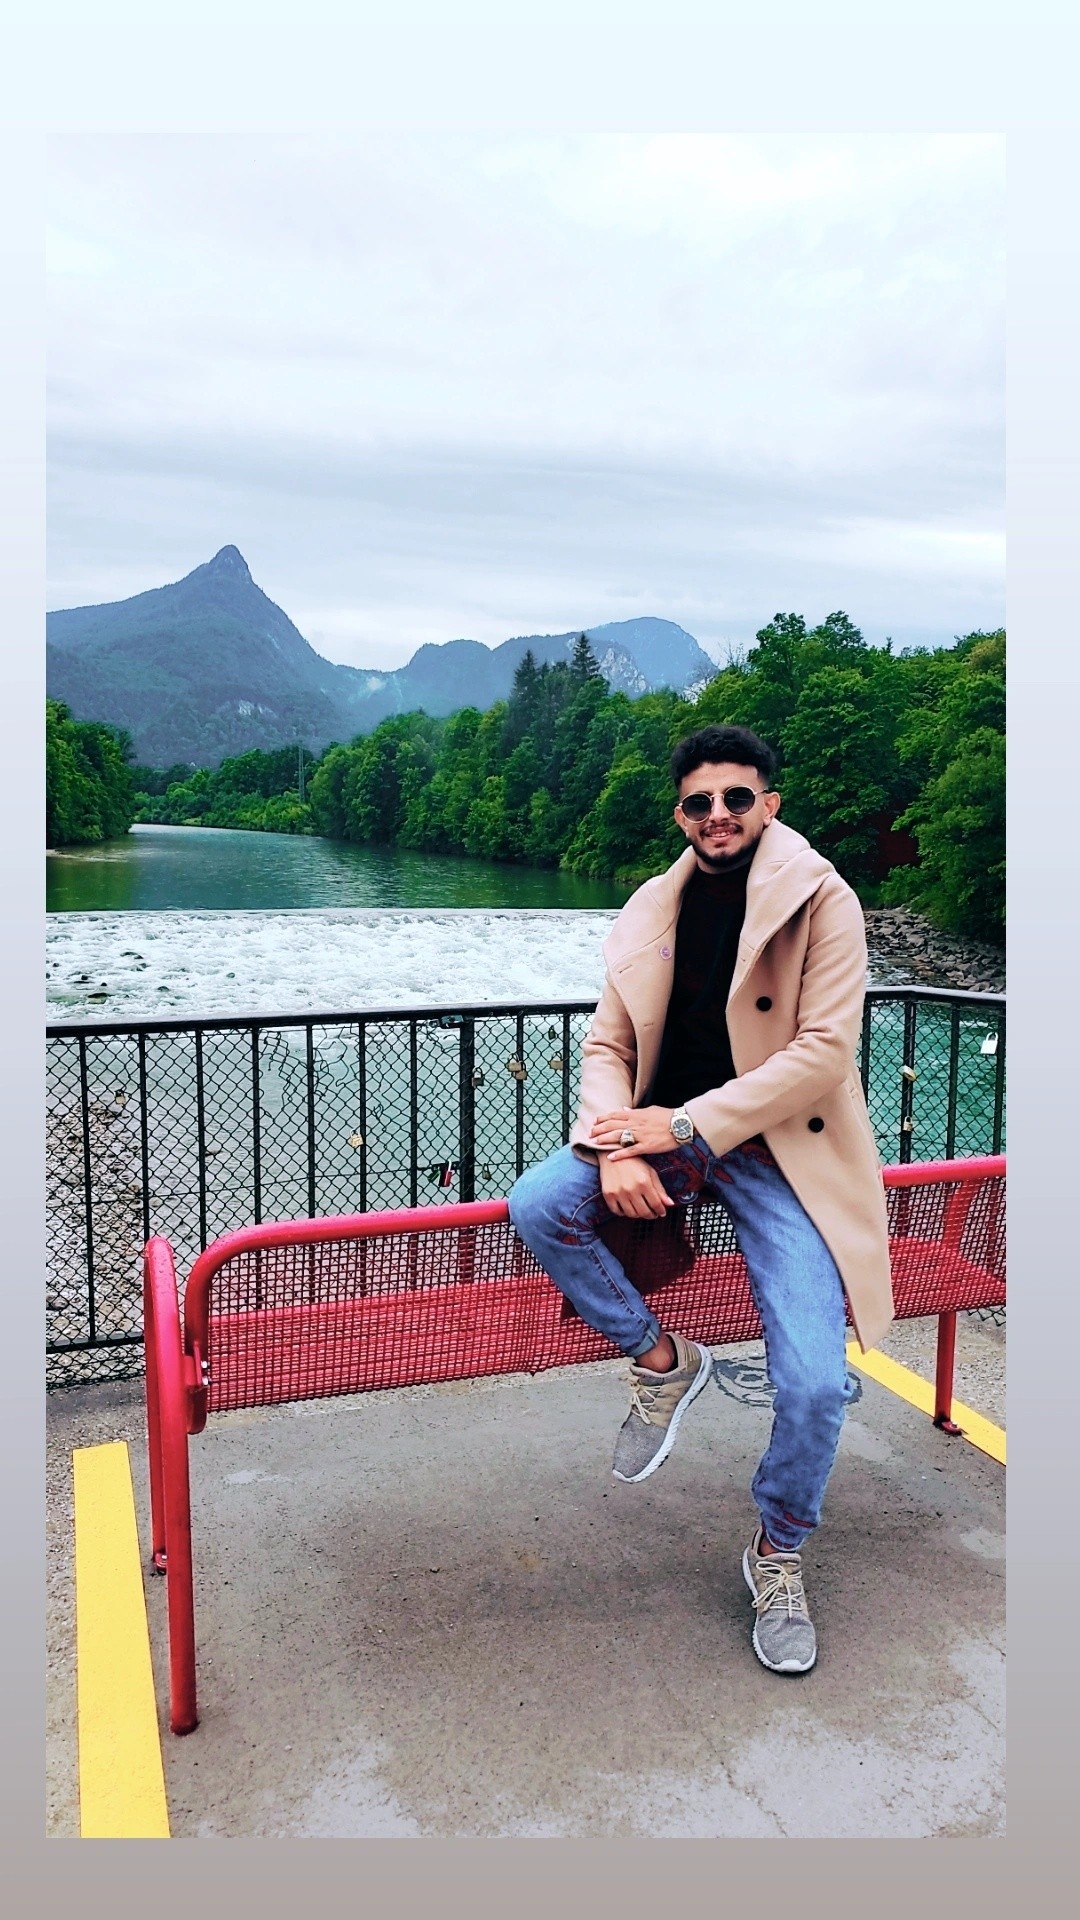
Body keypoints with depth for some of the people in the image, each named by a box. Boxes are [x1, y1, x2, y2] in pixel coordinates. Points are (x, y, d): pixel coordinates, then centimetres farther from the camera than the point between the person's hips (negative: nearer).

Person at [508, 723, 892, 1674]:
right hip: (668, 1136, 4)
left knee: (814, 1383, -15)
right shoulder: (652, 909, 6)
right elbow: (607, 1045, 5)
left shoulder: (822, 900, -8)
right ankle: (661, 1358, 2)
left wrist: (684, 1126, -19)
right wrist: (618, 1146, -16)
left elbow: (824, 1050, -15)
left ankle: (779, 1553, 17)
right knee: (538, 1203, -23)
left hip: (778, 1151, -3)